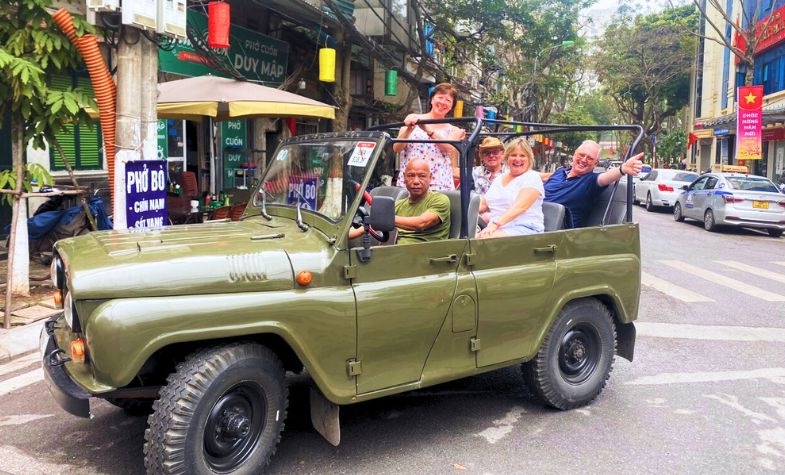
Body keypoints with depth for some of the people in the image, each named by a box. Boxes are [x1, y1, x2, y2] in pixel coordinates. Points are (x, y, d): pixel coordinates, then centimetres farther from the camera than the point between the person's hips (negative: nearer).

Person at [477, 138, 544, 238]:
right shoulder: (499, 179, 21)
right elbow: (483, 204, 24)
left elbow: (520, 207, -17)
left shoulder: (532, 177, -2)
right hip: (496, 229, 6)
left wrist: (495, 223, -30)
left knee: (485, 239, -33)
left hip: (525, 229, -6)